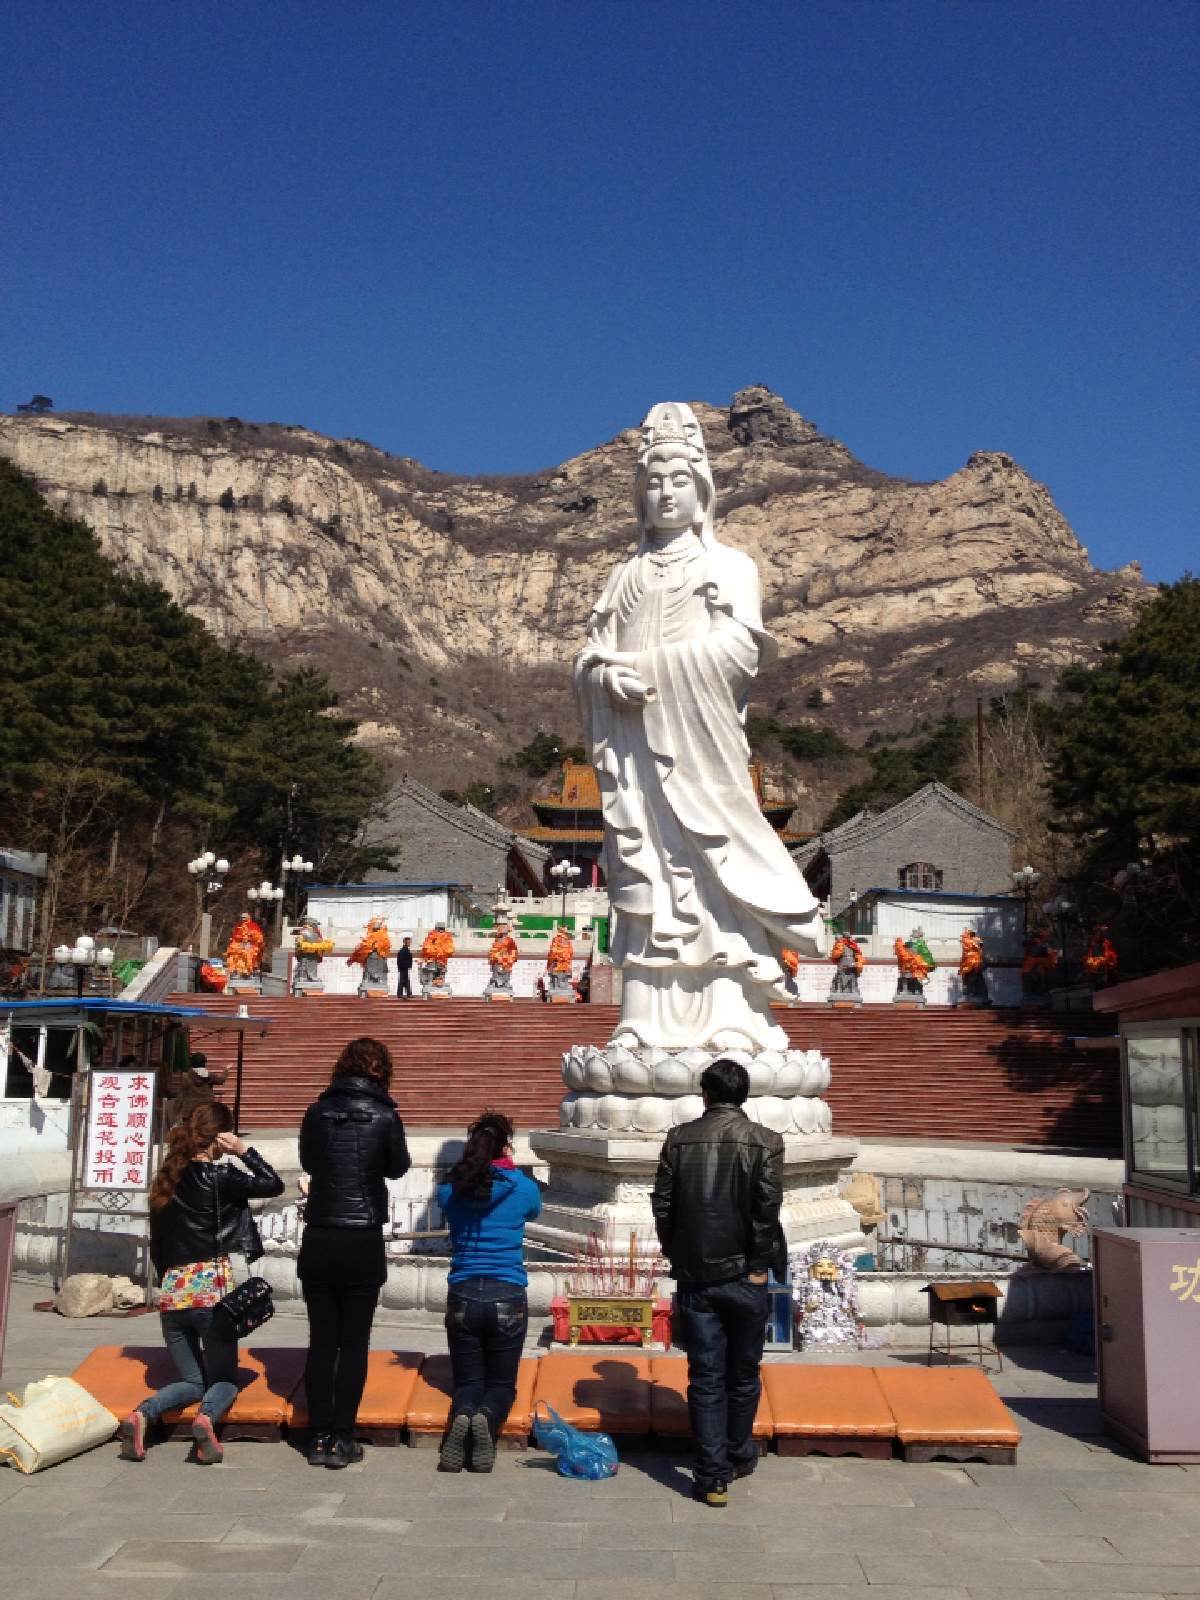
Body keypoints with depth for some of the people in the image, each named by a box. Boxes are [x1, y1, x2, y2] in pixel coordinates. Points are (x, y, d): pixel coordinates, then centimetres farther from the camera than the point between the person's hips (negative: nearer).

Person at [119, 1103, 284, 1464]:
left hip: (172, 1294, 5)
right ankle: (207, 1418, -22)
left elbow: (156, 1248, 15)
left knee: (192, 1381, 18)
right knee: (224, 1379, 11)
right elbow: (274, 1185, -2)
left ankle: (142, 1415, -12)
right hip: (212, 1291, -5)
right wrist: (244, 1151, -1)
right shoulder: (219, 1175, -8)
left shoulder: (166, 1179, 9)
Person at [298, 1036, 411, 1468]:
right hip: (363, 1243, -2)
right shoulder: (385, 1116, -7)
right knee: (354, 1343, 7)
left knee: (321, 1341, 10)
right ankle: (342, 1439, 8)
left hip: (318, 1241, 2)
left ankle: (318, 1437, 13)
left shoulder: (317, 1112, -1)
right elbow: (398, 1168, 9)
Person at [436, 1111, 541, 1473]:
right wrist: (509, 1168, 25)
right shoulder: (524, 1188, -5)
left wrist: (472, 1165, 21)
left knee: (468, 1383, 16)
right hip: (507, 1299, -1)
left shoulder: (449, 1190, -1)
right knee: (501, 1385, 15)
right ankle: (488, 1418, -20)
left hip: (462, 1298, 1)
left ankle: (462, 1416, -20)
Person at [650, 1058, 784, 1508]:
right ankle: (739, 1456, 32)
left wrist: (677, 1257, 10)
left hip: (695, 1278, 1)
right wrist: (760, 1264, -3)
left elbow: (662, 1206, -1)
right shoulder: (765, 1141, -7)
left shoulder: (679, 1139, -1)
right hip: (745, 1277, -1)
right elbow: (768, 1210, -13)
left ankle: (713, 1477, 7)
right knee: (743, 1376, 17)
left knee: (705, 1379, 7)